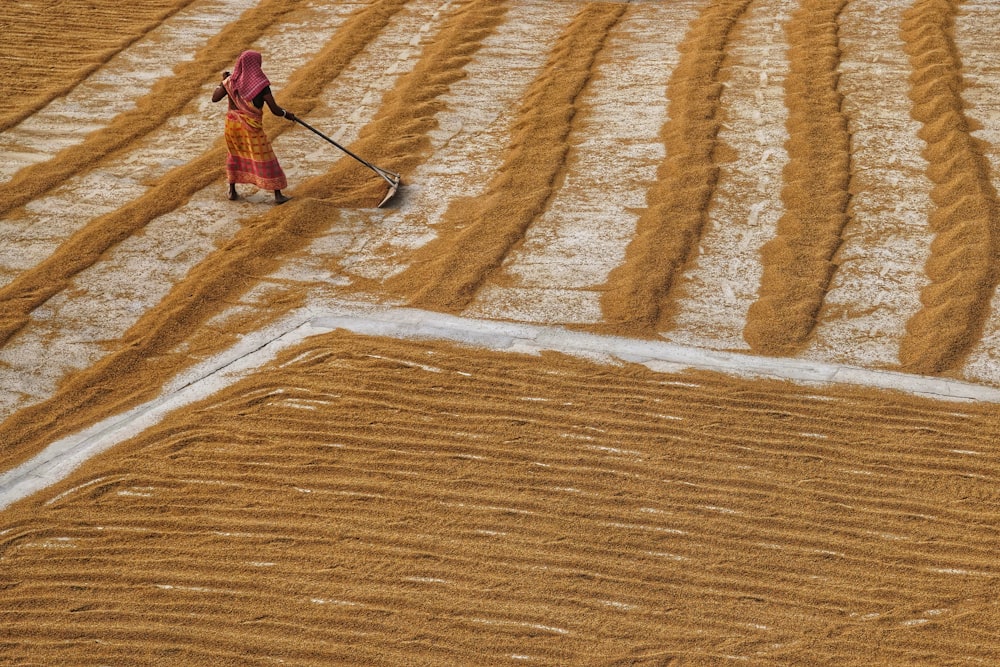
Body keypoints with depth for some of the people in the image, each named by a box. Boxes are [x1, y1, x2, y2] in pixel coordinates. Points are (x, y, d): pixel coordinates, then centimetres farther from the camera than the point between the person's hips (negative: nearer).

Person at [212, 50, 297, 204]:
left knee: (235, 154, 25)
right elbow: (275, 110, -15)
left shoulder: (231, 81, -3)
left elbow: (214, 98, 6)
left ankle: (232, 190, 25)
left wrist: (222, 81, 19)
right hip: (252, 128, -4)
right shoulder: (261, 84, -16)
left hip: (233, 124, 4)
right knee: (266, 159, 3)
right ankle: (278, 195, 4)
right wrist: (287, 114, 5)